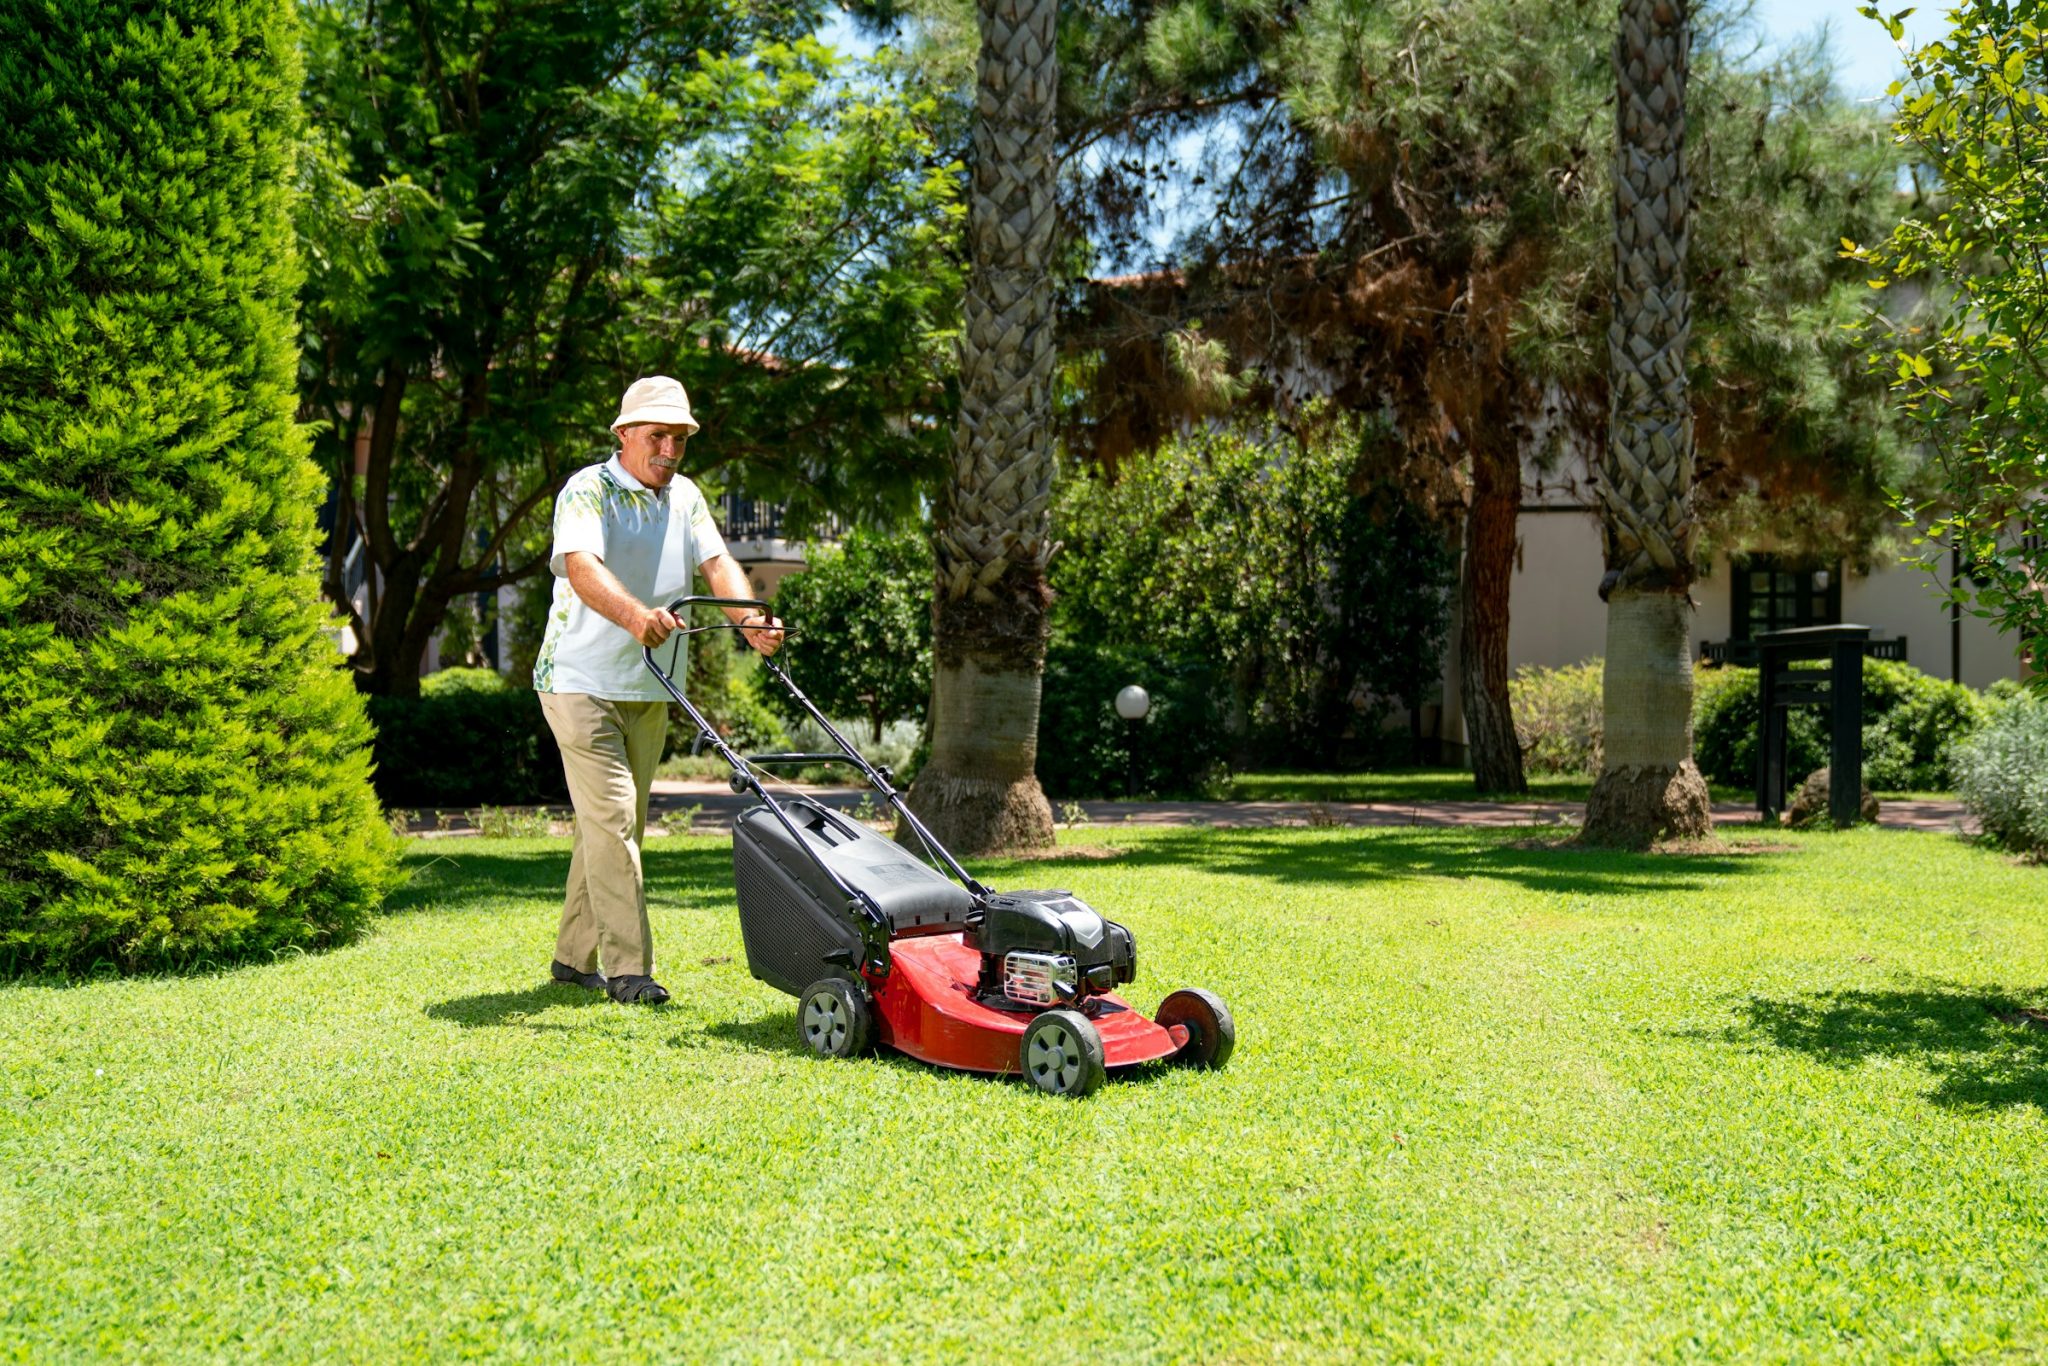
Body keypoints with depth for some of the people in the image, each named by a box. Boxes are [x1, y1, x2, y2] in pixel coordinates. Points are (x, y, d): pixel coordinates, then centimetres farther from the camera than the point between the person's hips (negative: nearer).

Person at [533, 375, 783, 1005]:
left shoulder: (684, 497, 9)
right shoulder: (588, 491, -12)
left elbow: (716, 561, -4)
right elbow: (582, 567, -30)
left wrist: (748, 618, -25)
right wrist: (635, 615, -50)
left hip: (648, 691, 7)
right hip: (582, 681, -7)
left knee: (619, 826, 11)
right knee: (611, 817, -14)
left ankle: (575, 957, 23)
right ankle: (628, 968, -12)